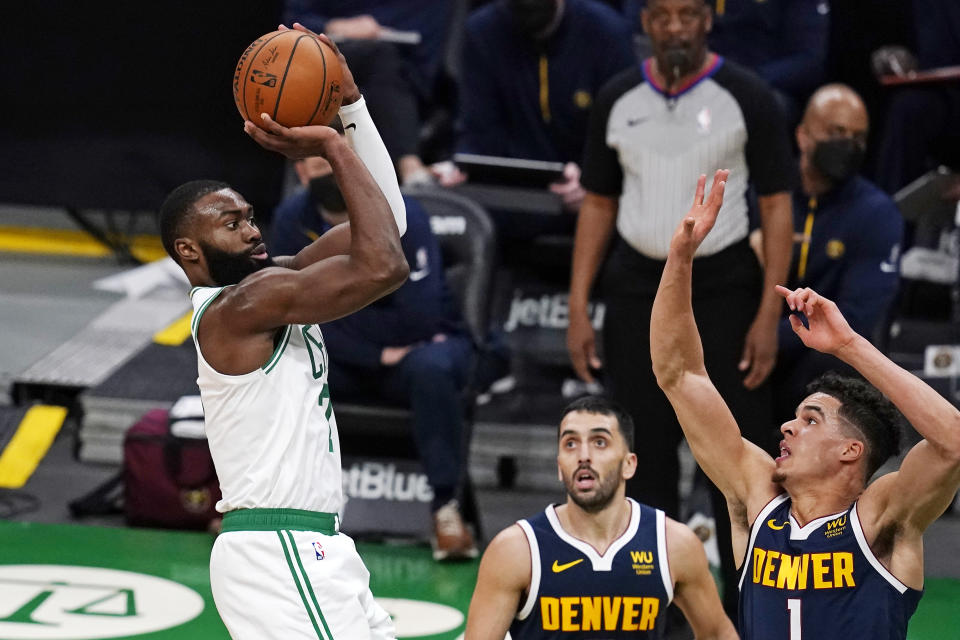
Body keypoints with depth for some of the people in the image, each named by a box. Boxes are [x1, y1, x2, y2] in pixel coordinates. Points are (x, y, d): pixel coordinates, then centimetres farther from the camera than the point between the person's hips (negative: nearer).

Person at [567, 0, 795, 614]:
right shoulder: (617, 99, 6)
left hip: (724, 286, -3)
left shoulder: (746, 97, -4)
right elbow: (598, 204, 12)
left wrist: (769, 314, -11)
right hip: (638, 285, 3)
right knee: (644, 455, 6)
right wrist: (579, 308, 5)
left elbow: (777, 205, -4)